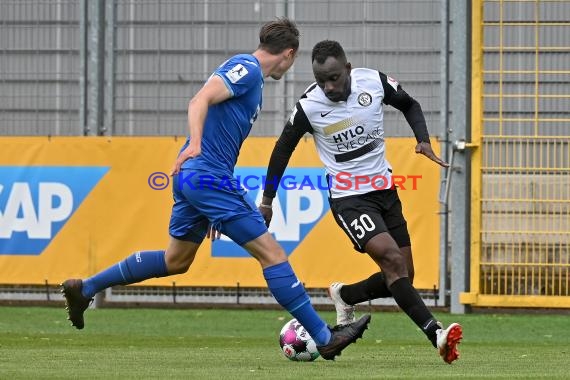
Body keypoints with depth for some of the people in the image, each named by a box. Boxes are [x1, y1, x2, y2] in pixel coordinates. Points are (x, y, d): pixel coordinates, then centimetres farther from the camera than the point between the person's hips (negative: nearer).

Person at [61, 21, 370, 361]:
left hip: (193, 178, 10)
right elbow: (200, 100, -24)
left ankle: (85, 288, 27)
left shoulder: (251, 75, 21)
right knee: (271, 253, -9)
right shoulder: (247, 69, -9)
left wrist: (216, 210, 29)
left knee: (176, 261, 21)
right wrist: (194, 146, -41)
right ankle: (325, 337, -8)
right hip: (209, 175, -10)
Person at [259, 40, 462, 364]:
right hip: (349, 199, -5)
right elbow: (284, 148, 1)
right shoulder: (309, 107, -16)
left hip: (385, 189, 5)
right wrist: (268, 200, 6)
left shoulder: (375, 82, -10)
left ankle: (345, 296, 34)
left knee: (402, 278, 8)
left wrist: (424, 140, -6)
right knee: (392, 260, -25)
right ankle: (436, 333, -27)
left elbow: (410, 105, 11)